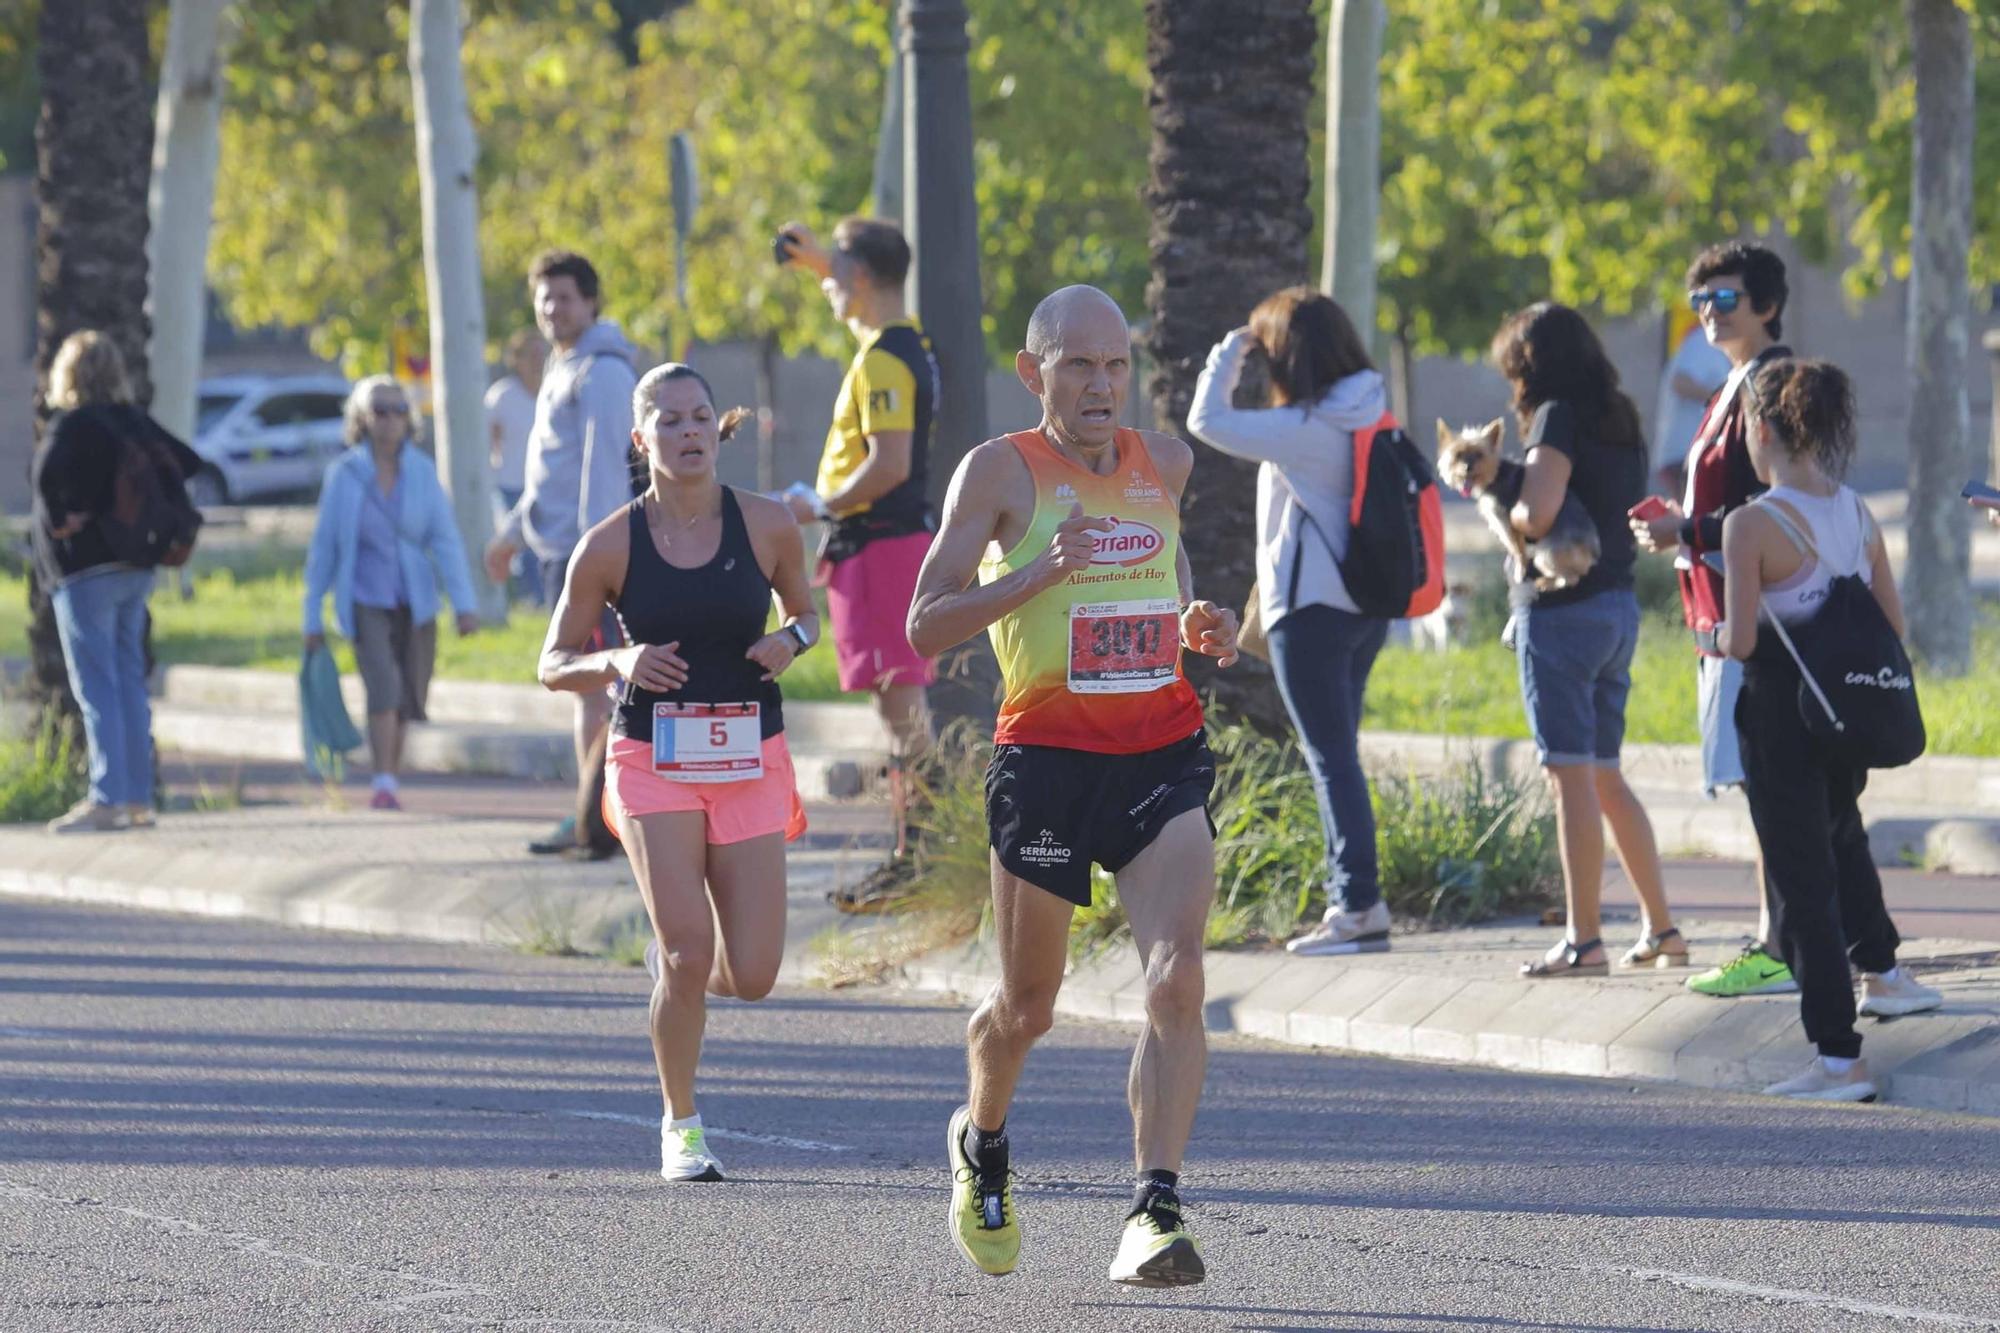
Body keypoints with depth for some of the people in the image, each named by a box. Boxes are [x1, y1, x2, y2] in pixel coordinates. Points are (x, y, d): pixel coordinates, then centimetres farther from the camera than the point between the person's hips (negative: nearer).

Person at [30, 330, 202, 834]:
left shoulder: (71, 425, -14)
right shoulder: (133, 421, 8)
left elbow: (49, 472, -34)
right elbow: (189, 463, 18)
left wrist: (60, 520, -19)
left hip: (85, 571, -7)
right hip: (135, 568, 7)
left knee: (96, 688, -7)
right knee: (129, 683, 11)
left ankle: (106, 799, -10)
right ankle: (138, 797, 13)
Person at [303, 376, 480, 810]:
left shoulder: (422, 471, 1)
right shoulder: (344, 474, -2)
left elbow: (446, 540, 1)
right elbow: (324, 546, 3)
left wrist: (464, 602, -8)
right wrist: (313, 616, 5)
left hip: (415, 601, 3)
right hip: (365, 600, -3)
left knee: (408, 698, 7)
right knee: (383, 687, -21)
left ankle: (391, 780, 25)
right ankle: (383, 784, -22)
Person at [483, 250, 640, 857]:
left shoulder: (601, 373, -11)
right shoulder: (563, 372, 20)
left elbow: (603, 466, -19)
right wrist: (513, 532, 33)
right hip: (557, 550, 10)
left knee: (593, 686, -11)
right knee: (583, 687, 11)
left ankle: (596, 823, -12)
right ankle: (589, 822, 15)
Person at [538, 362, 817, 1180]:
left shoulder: (768, 527, -1)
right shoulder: (610, 546, -4)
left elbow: (806, 613, 17)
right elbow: (554, 666, 4)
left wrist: (792, 640, -7)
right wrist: (617, 663, -17)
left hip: (749, 759, 2)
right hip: (653, 762, -2)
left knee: (751, 977, -2)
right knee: (687, 952, -17)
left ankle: (687, 983, 36)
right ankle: (680, 1128, 3)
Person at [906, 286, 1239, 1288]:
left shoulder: (1163, 464, 11)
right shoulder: (1001, 471, -3)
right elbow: (926, 624, -8)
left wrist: (1201, 626, 9)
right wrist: (1039, 572, -21)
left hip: (1164, 750, 3)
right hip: (1049, 755, -3)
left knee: (1177, 979, -18)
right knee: (1027, 1006, 10)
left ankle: (1154, 1216, -21)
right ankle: (981, 1145, 42)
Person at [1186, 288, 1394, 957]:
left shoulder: (1305, 431, -18)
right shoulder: (1361, 419, 7)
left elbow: (1206, 421, -15)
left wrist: (1229, 354, -4)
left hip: (1311, 612, -9)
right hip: (1362, 607, 9)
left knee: (1331, 758, -7)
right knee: (1337, 757, 14)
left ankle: (1360, 905, -9)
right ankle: (1351, 899, 15)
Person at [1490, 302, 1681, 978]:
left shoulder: (1559, 417, -12)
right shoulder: (1620, 422, 13)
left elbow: (1537, 515, -24)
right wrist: (1500, 479, 11)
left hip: (1563, 611, -9)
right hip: (1618, 605, 9)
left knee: (1573, 776, -6)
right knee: (1604, 777, 16)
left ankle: (1584, 940, -6)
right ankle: (1660, 928, 17)